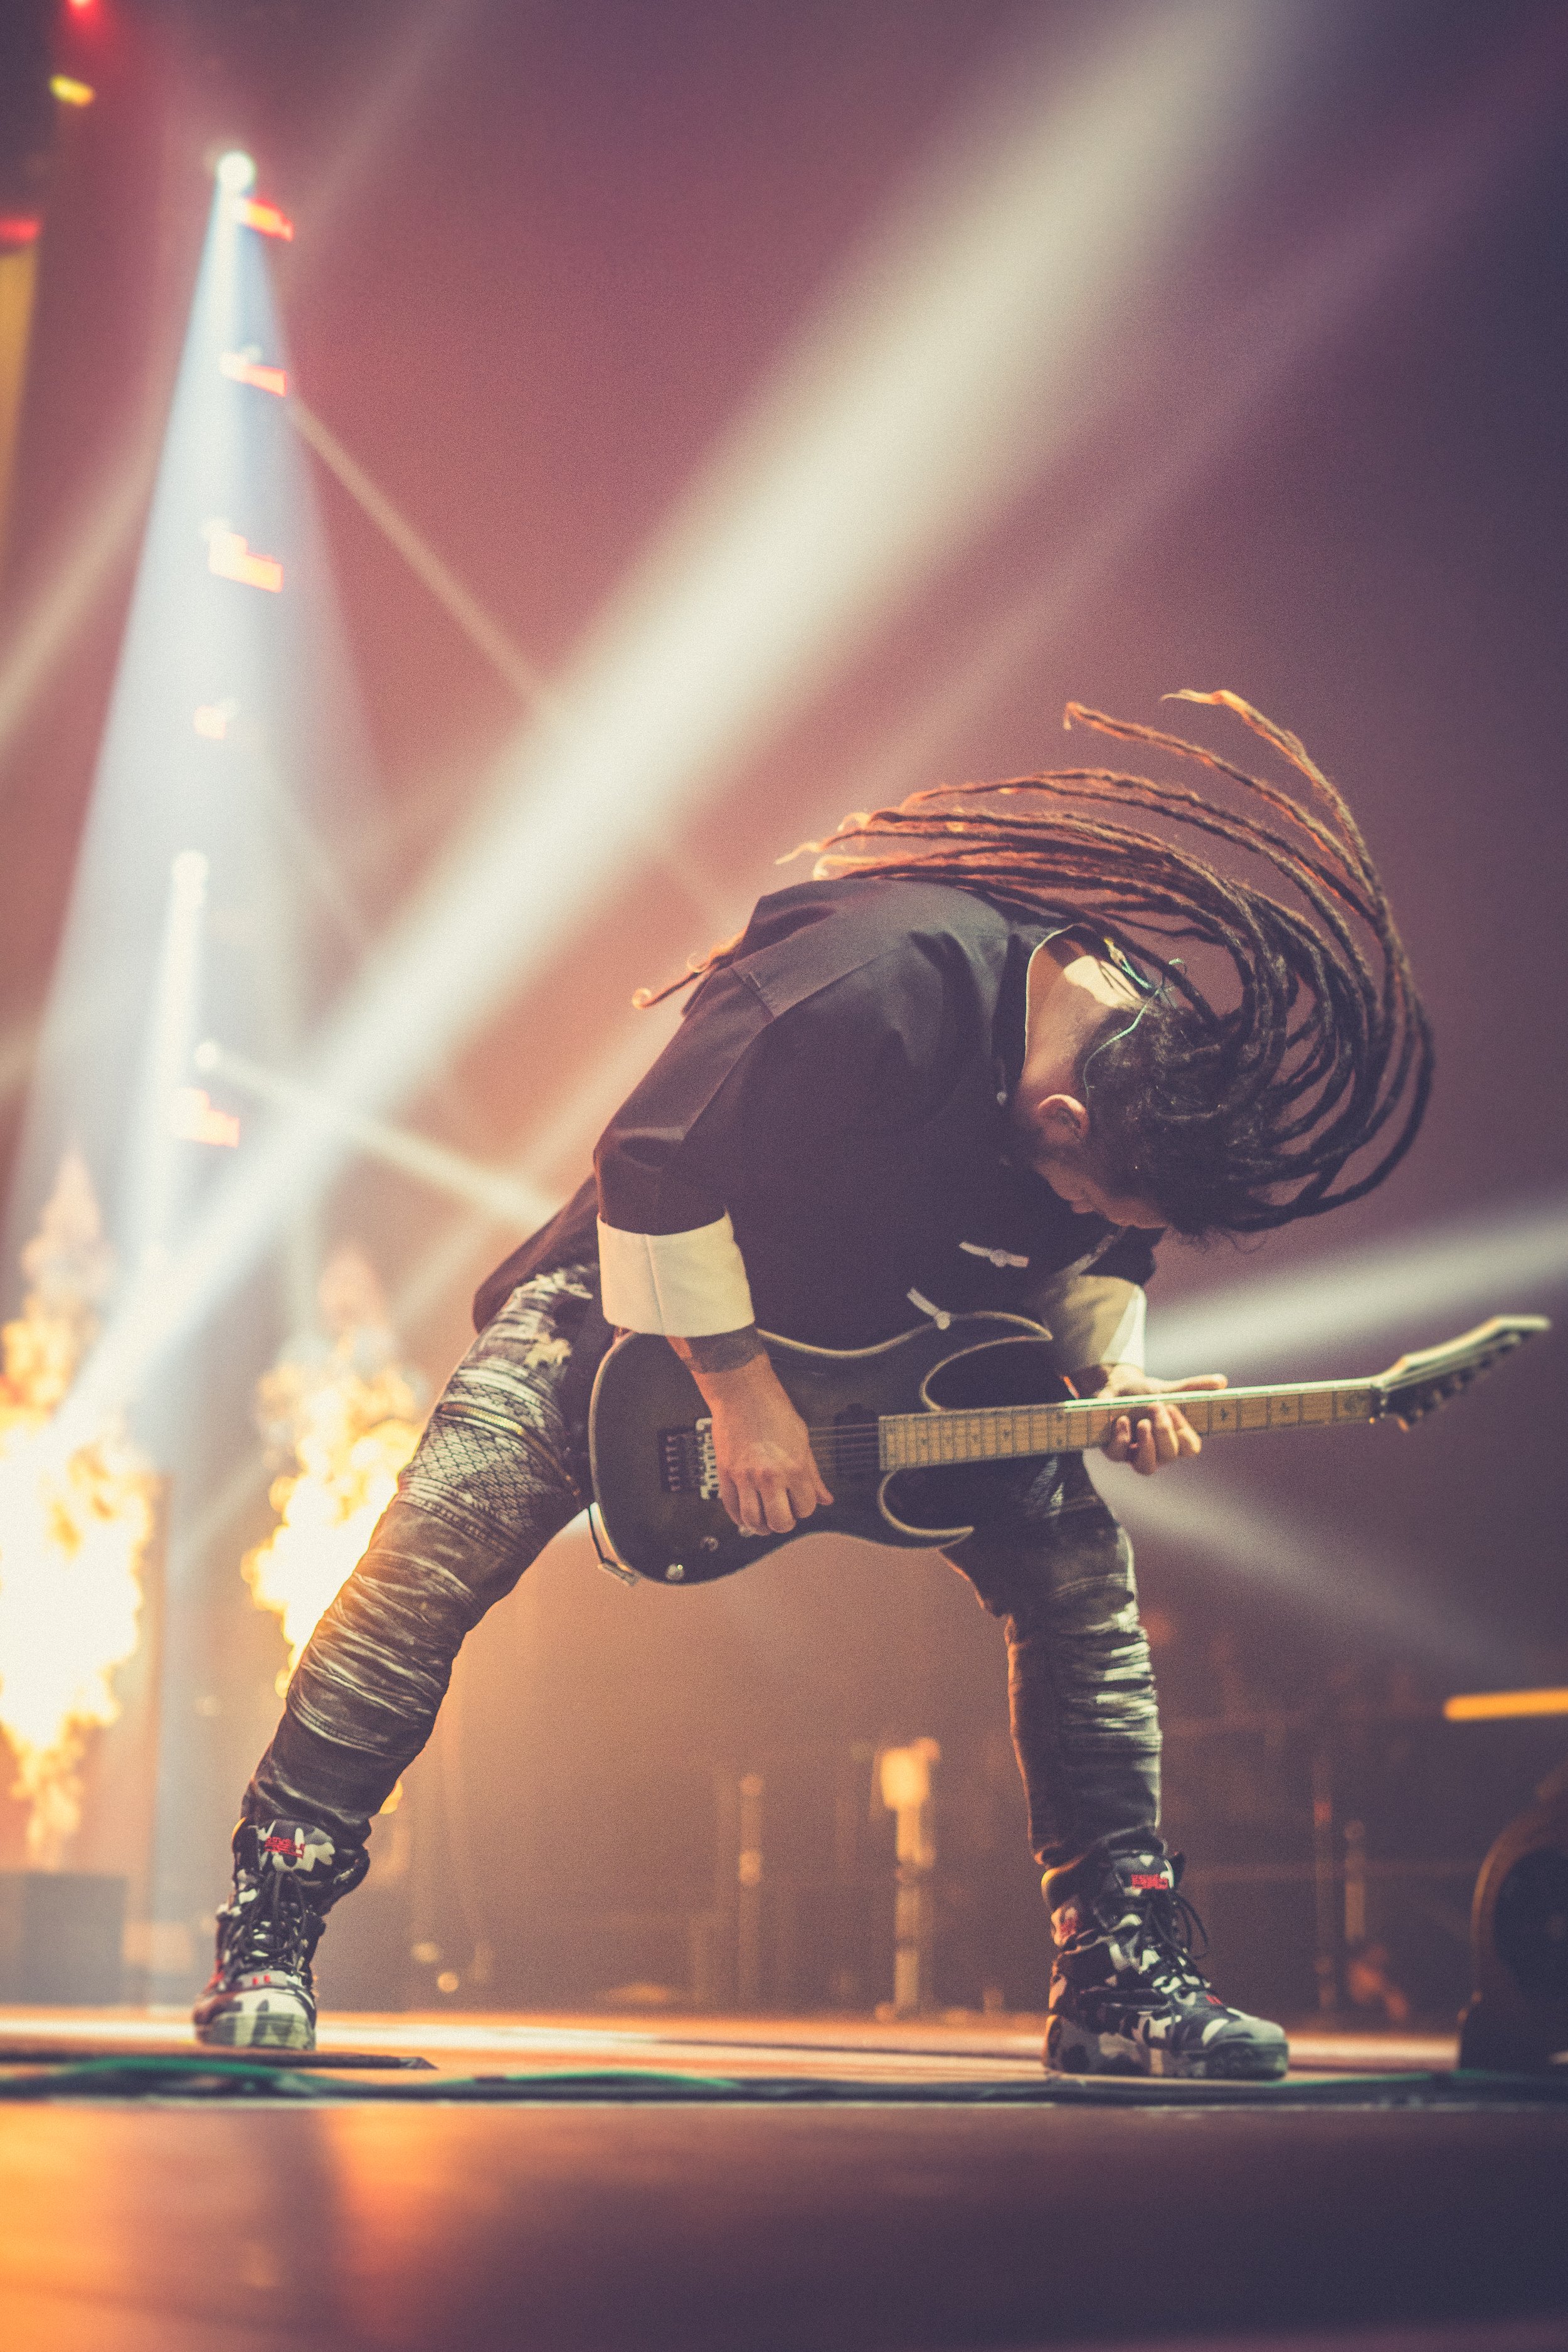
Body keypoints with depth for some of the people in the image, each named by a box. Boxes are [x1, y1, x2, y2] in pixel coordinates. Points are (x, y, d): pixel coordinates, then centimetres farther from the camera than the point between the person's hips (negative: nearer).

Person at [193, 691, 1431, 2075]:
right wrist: (739, 1389, -25)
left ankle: (1121, 1981, 0)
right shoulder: (885, 986, -39)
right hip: (662, 1287, -5)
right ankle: (268, 1936, -6)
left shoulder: (1167, 1067, -16)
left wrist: (1114, 1365, -16)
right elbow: (654, 1172, -30)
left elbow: (1101, 1260, 5)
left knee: (1085, 1570, -8)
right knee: (438, 1555, -19)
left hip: (916, 1338, 6)